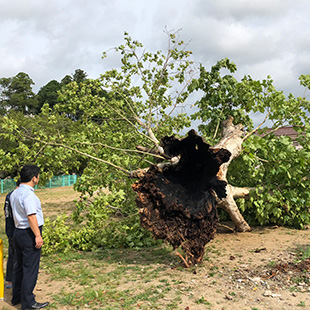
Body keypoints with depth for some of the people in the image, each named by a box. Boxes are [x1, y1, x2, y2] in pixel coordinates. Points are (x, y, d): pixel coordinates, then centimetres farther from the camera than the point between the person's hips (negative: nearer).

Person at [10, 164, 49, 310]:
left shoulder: (14, 193, 10)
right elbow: (31, 216, -25)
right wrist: (38, 235, -23)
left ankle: (17, 297, 31)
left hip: (18, 232, 10)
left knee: (19, 266, 18)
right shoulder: (28, 194, -20)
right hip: (29, 234, -10)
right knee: (30, 268, -1)